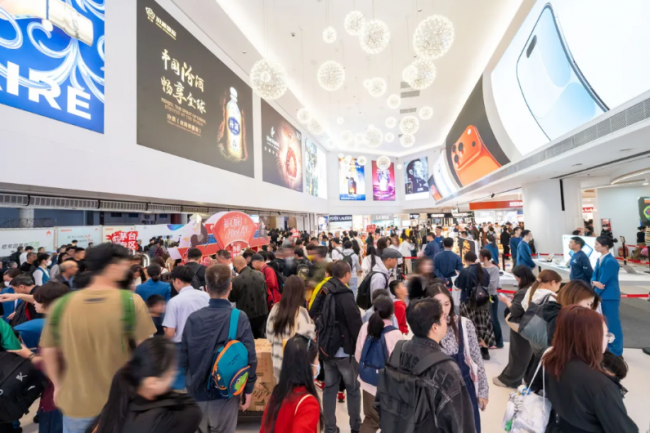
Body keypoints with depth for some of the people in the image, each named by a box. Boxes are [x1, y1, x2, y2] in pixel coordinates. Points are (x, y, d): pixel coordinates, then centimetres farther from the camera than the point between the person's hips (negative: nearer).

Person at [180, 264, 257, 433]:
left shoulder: (193, 318, -13)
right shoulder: (240, 318, -19)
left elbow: (184, 358, -4)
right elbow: (250, 358, -16)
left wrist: (192, 381, 14)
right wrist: (248, 389, -1)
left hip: (197, 391, 2)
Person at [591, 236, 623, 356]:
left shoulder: (610, 261, -19)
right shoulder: (600, 259, 8)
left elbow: (603, 282, -18)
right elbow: (594, 276, 7)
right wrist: (594, 282, -16)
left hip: (610, 297, -9)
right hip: (602, 296, 9)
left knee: (613, 323, 2)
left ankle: (616, 352, 15)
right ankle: (608, 348, 32)